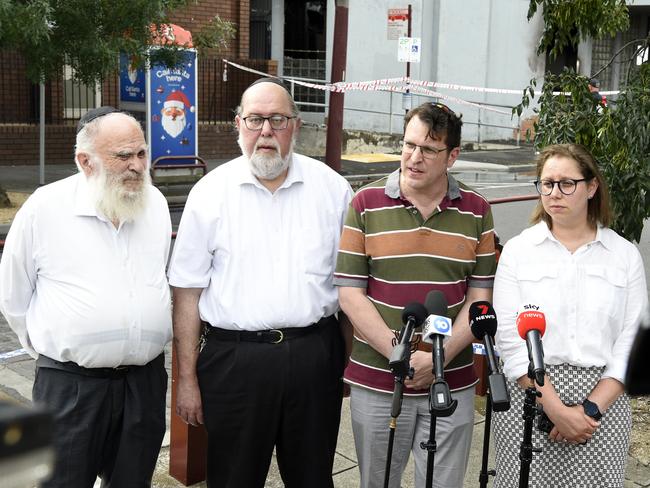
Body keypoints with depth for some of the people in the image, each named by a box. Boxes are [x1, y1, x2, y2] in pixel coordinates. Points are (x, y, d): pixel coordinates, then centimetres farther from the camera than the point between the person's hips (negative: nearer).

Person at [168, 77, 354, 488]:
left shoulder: (332, 188, 3)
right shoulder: (211, 192, -1)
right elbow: (188, 292, 0)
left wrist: (353, 362, 6)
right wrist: (187, 378, -1)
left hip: (314, 356, 1)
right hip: (235, 358, -1)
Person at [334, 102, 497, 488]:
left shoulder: (476, 210, 1)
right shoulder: (366, 203, -3)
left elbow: (480, 295, 0)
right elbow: (350, 292, -6)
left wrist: (439, 357, -13)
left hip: (451, 382, 1)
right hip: (377, 382, 0)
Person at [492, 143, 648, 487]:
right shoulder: (518, 250, 1)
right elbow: (511, 340, -6)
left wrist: (591, 408, -10)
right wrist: (556, 410, -13)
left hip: (603, 398, 1)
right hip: (529, 393, -1)